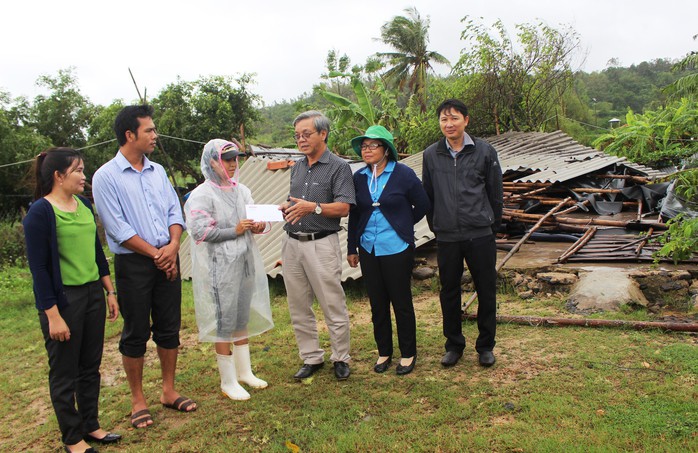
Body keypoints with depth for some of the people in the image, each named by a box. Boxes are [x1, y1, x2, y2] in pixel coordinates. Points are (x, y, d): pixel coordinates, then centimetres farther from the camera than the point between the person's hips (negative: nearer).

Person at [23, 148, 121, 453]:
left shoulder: (84, 205, 8)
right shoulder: (40, 212, -12)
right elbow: (38, 267, -14)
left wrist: (110, 292, 14)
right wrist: (52, 315, -16)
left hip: (93, 294, 7)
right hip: (63, 299, -6)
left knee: (90, 366, 15)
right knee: (65, 373, 8)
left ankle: (90, 426, 31)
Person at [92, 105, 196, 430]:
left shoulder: (158, 171, 10)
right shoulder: (106, 177, -8)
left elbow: (175, 212, 8)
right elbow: (118, 228, -13)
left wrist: (173, 246, -8)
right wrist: (155, 254, -12)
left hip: (167, 259, 5)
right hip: (133, 263, -5)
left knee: (169, 327, 11)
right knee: (136, 333, 5)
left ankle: (169, 391, 26)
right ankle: (138, 400, 20)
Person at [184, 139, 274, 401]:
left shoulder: (241, 190, 10)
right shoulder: (202, 195, -10)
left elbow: (254, 217, 18)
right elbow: (200, 231, -18)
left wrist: (258, 226, -5)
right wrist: (235, 231, -18)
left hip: (245, 262, 7)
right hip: (220, 267, -7)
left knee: (242, 318, 16)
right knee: (224, 322, 1)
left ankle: (244, 371, 31)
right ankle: (228, 382, 14)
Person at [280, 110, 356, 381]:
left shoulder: (338, 167, -4)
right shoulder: (297, 168, 16)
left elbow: (343, 207, -12)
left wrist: (313, 207, -24)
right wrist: (285, 209, -1)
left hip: (321, 244, -6)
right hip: (292, 243, 7)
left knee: (334, 307, 0)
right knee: (299, 308, 11)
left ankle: (340, 358, 16)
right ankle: (311, 358, 24)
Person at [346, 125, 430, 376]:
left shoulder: (404, 174, -9)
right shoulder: (359, 177, 3)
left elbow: (422, 205, 2)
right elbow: (354, 215, 10)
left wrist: (402, 225, 7)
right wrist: (351, 248, 11)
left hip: (397, 250, -4)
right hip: (369, 250, 4)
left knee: (401, 303, 6)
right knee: (377, 304, 13)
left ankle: (408, 354, 23)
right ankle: (384, 352, 29)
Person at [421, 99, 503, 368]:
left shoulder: (484, 151, 0)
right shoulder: (431, 155, 4)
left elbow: (495, 193, 5)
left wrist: (492, 225, 7)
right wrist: (435, 226, 11)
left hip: (480, 236, -1)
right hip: (447, 238, 2)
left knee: (486, 292, 6)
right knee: (449, 293, 10)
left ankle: (485, 346, 24)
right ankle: (454, 345, 27)